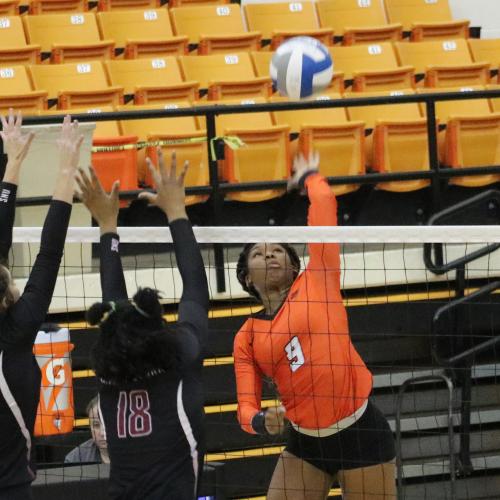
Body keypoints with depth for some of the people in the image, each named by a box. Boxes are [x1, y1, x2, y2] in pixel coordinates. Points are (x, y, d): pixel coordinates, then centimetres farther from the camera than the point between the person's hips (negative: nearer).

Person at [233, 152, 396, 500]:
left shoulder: (317, 281, 2)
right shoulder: (247, 339, 10)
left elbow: (324, 204, -1)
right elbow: (246, 407, 6)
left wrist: (309, 177, 19)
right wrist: (262, 422, -17)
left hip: (361, 432, -3)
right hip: (305, 444, 3)